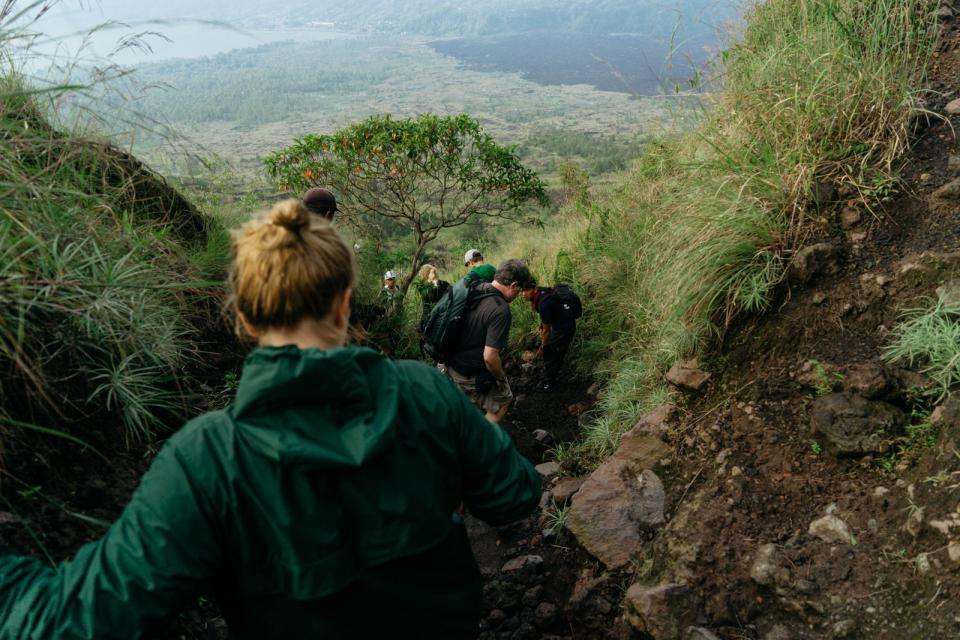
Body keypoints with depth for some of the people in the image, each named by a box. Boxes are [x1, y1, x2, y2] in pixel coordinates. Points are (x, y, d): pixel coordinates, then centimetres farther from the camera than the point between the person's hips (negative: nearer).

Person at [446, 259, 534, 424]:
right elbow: (490, 357, -31)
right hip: (472, 375, -8)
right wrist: (501, 378, -11)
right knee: (503, 400, 16)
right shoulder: (500, 310, -28)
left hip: (453, 364, 8)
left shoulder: (474, 291, -3)